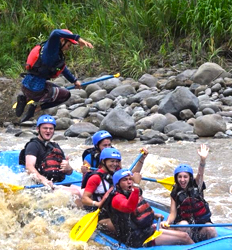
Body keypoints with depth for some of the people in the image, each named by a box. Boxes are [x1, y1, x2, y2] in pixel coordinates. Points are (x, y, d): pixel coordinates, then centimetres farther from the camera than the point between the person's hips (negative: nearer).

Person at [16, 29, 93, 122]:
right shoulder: (50, 48, -16)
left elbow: (62, 68, 32)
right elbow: (55, 34, -39)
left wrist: (74, 81, 40)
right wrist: (78, 38, -42)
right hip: (35, 91, -9)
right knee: (66, 94, 11)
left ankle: (25, 99, 15)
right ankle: (36, 109, 1)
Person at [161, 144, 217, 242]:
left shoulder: (196, 185, 3)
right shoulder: (175, 193, 2)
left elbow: (200, 174, -16)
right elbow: (173, 213, -1)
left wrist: (203, 159, -37)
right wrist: (167, 222, -26)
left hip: (202, 222, 1)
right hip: (184, 220, -1)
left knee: (211, 230, -28)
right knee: (183, 225, -35)